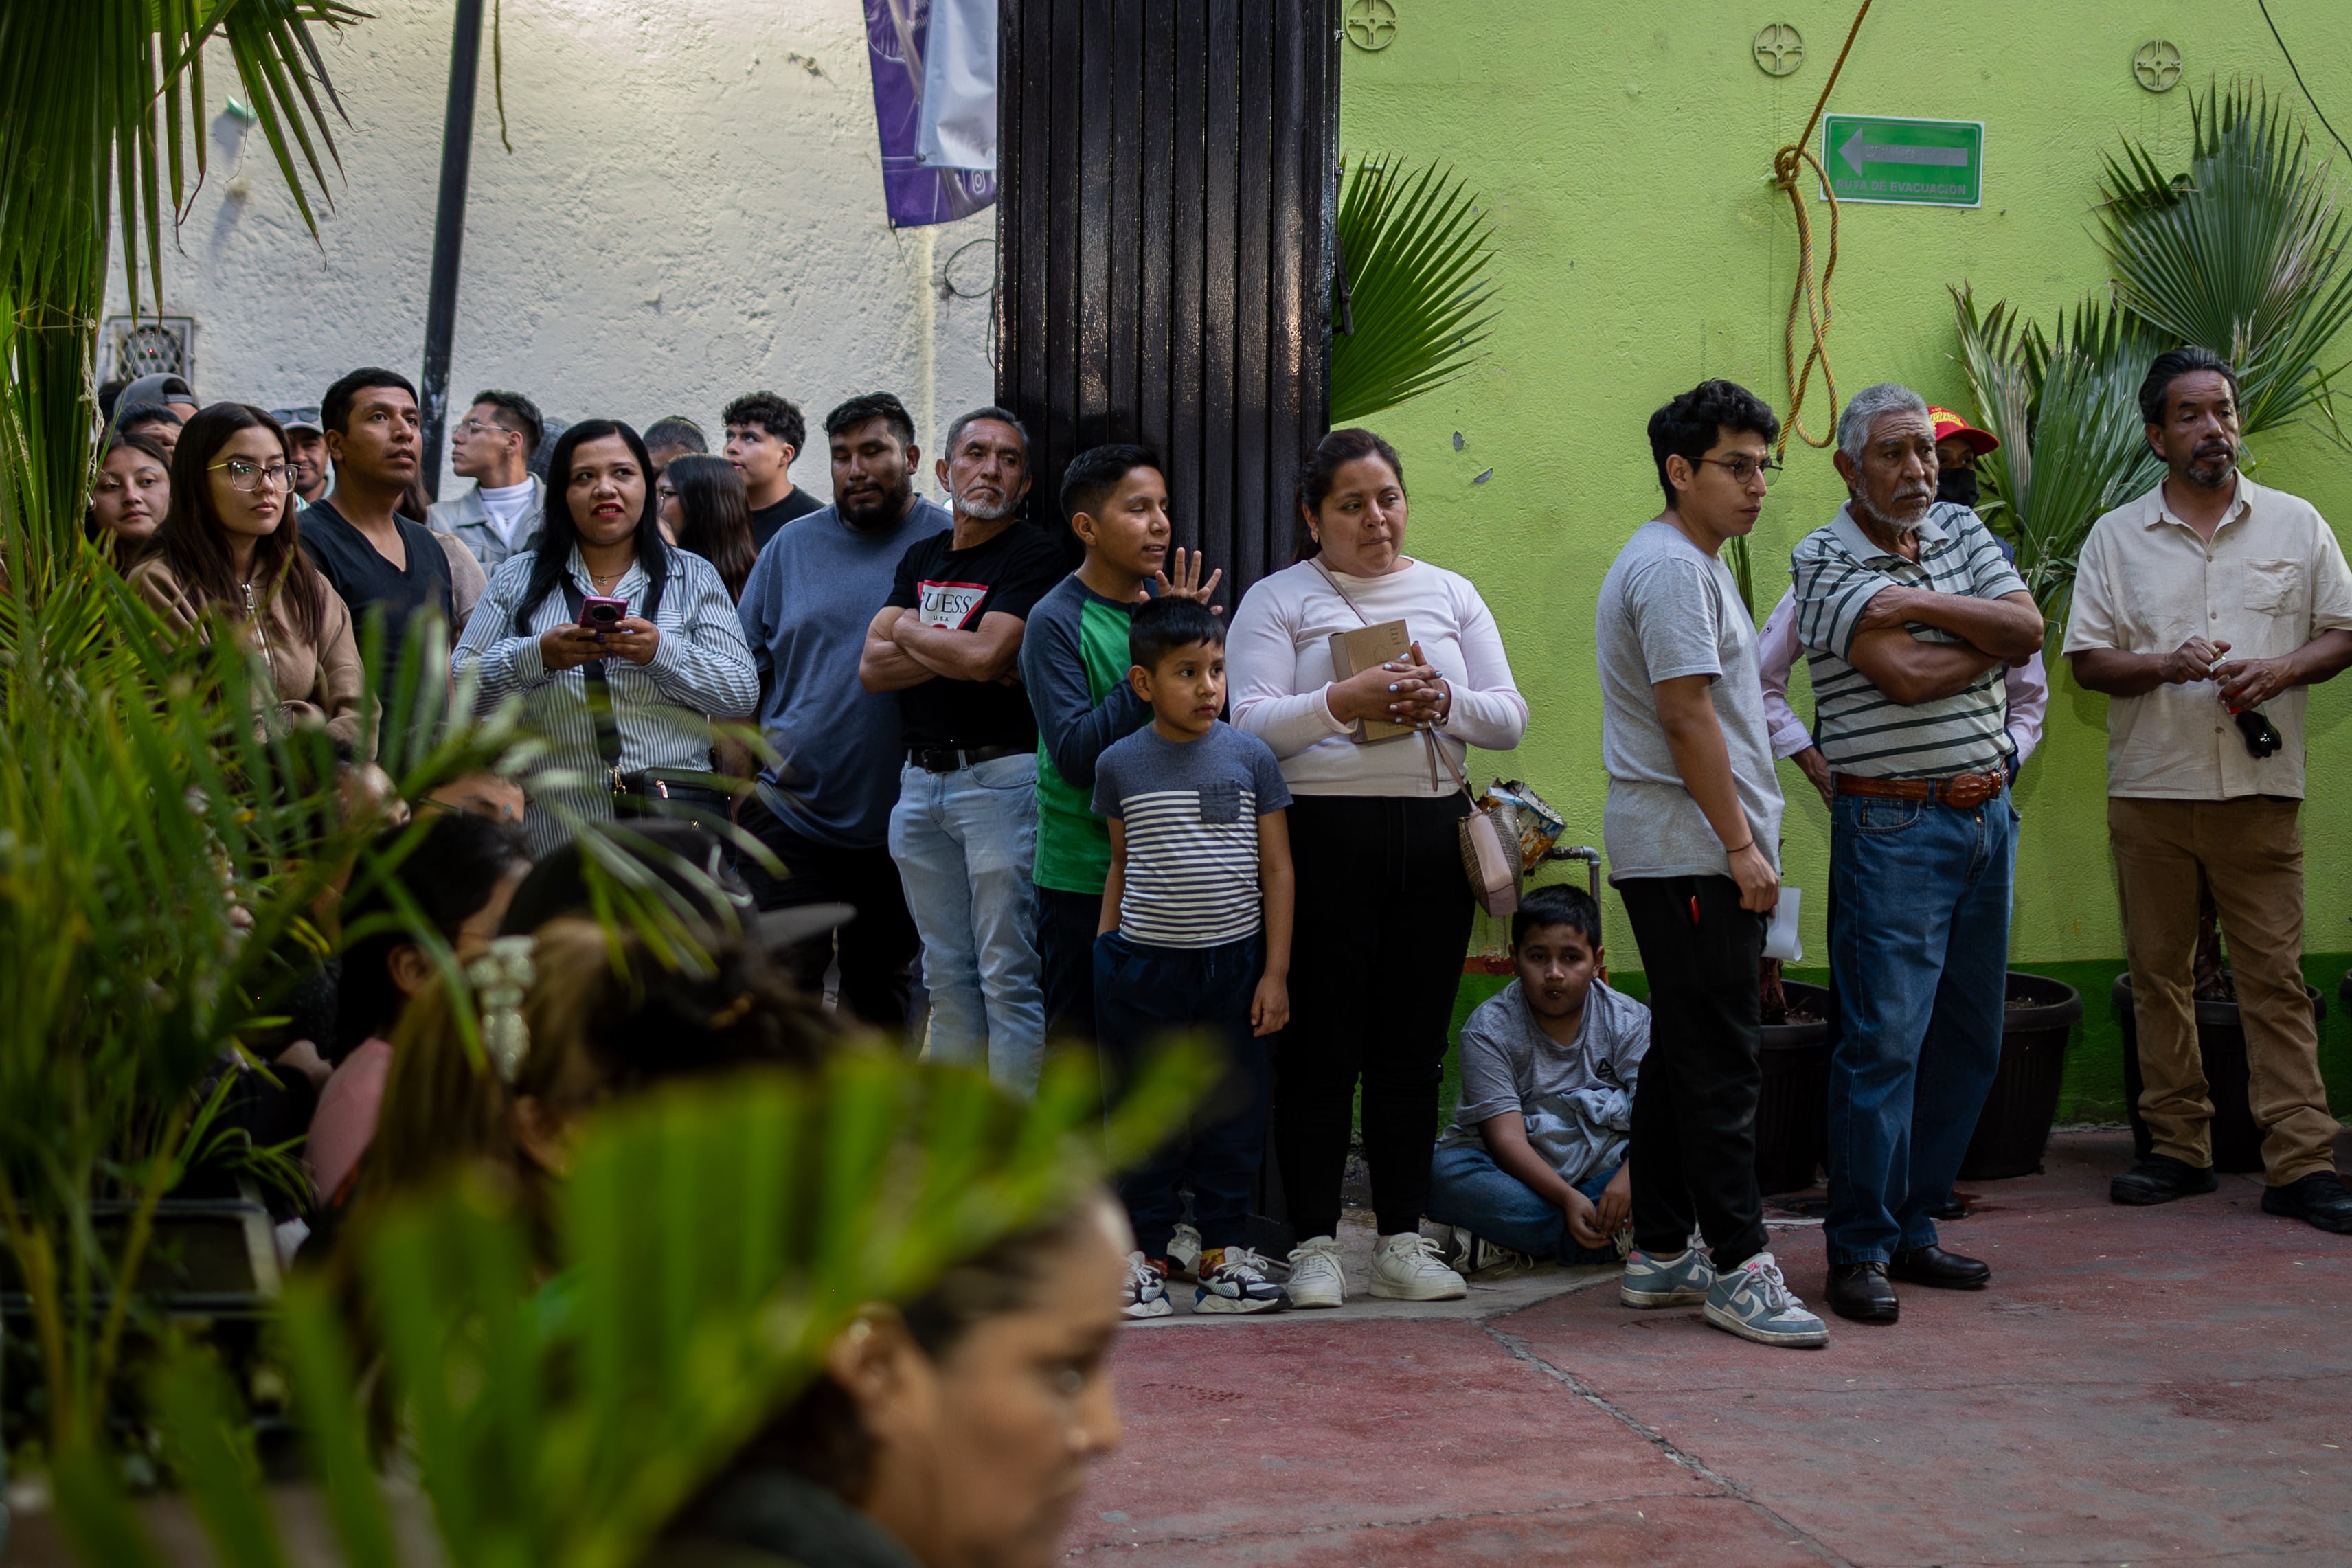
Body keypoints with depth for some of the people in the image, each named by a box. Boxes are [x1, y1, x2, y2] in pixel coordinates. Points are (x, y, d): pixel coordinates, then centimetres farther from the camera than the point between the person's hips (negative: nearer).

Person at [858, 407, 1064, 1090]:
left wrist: (907, 631, -1)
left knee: (1008, 977, -4)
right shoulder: (922, 558, 15)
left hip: (1001, 777, -7)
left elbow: (985, 655, -19)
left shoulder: (1033, 557, -5)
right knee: (947, 976, 13)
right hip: (920, 780, 7)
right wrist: (960, 656, -10)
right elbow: (873, 668, 5)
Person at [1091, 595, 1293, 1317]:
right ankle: (1143, 1253, 15)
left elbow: (1277, 869, 2)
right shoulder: (1120, 764, 1)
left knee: (1233, 1110, 6)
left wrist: (1276, 971, -2)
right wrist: (1104, 948, 8)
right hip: (1146, 963, 0)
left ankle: (1224, 1251, 16)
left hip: (1234, 962, 0)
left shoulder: (1250, 757, -1)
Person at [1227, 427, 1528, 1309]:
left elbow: (1509, 719, 10)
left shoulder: (1450, 595, 16)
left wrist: (1444, 700, -10)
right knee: (1321, 1045, -2)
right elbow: (1251, 725, -7)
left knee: (1413, 1046, 6)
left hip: (1433, 836, 4)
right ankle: (1315, 1243, 6)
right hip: (1323, 836, -4)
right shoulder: (1277, 600, 5)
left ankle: (1402, 1241, 15)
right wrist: (1341, 702, -21)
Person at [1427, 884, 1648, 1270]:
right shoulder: (1488, 1028, -7)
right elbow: (1507, 1137, -16)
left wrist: (1628, 1176, -34)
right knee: (1446, 1171, -31)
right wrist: (1567, 1199, -30)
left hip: (1603, 1174, 2)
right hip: (1519, 1177, -1)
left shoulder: (1629, 1021, -1)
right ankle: (1614, 1237, -30)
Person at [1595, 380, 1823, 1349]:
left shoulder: (1689, 564, 21)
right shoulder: (1675, 568, -13)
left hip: (1667, 855, 11)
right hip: (1693, 855, -11)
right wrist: (1741, 844, -18)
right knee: (1719, 1060, -9)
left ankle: (1660, 1252, 18)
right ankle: (1737, 1267, -7)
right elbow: (1687, 715, -19)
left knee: (1685, 1052, 13)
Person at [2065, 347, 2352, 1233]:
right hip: (2151, 791, 1)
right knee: (2159, 974, 6)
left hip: (2261, 790, -1)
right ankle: (2179, 1149, 15)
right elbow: (2086, 660, 3)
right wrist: (2169, 664, -15)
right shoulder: (2116, 537, 7)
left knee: (2275, 976, -4)